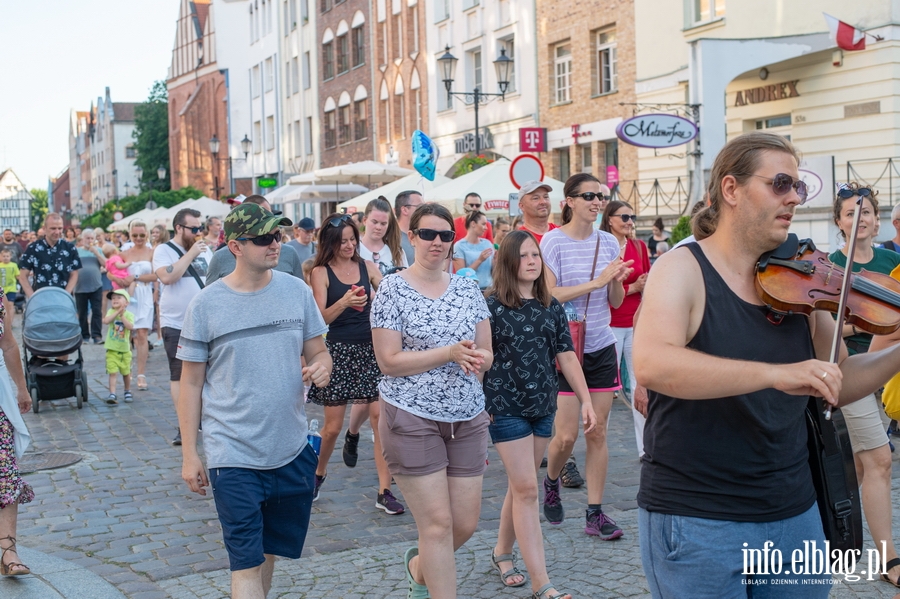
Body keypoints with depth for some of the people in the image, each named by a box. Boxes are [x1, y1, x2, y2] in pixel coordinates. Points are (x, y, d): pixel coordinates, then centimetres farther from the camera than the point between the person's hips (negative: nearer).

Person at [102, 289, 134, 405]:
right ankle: (112, 395, -10)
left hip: (125, 349, 1)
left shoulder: (129, 315, -3)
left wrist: (122, 315, -24)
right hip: (112, 349, 0)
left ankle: (128, 392, 32)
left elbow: (130, 326, -21)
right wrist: (117, 312, -23)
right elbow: (106, 321, -20)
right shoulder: (111, 312, 0)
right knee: (113, 373, -9)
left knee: (126, 372, 14)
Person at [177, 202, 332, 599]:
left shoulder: (298, 292, 1)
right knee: (246, 562, -3)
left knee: (269, 550, 19)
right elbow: (191, 382, -1)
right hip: (234, 456, -3)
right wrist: (189, 455, -2)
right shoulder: (205, 305, -7)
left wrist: (322, 366, -15)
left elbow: (317, 351, 10)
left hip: (292, 450, 4)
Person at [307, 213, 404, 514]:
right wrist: (344, 302, -24)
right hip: (339, 350, -2)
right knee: (333, 425, 4)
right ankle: (319, 473, 33)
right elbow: (321, 317, -7)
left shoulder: (367, 267, 7)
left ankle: (384, 491, -2)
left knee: (380, 416, -7)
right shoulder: (321, 272, -1)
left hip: (371, 348, 2)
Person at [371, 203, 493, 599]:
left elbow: (486, 354, 10)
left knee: (465, 524, 9)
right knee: (438, 525, -4)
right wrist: (449, 352, -19)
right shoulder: (393, 288, -6)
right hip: (412, 419, -5)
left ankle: (419, 566, 39)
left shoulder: (468, 289, 7)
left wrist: (477, 359, -14)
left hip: (467, 419, 5)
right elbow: (389, 361, -11)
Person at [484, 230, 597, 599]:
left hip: (543, 406, 5)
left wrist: (585, 400, 1)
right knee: (527, 490, -6)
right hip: (505, 407, -5)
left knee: (520, 486, 15)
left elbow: (566, 356, 6)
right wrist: (479, 406, -16)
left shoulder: (551, 307, 6)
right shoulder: (492, 305, -9)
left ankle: (502, 552, 35)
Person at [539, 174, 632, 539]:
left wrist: (617, 281, -12)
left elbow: (616, 302, 9)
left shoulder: (608, 243, 6)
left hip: (601, 347, 4)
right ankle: (551, 484, 27)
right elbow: (549, 295, -17)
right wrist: (596, 281, -21)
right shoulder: (554, 241, -8)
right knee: (566, 435, -4)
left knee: (598, 433, 5)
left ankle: (595, 514, 13)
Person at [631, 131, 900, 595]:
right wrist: (776, 373, -36)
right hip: (696, 522, -5)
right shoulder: (684, 269, -11)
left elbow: (838, 383, 12)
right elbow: (651, 365, -29)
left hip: (794, 514, 6)